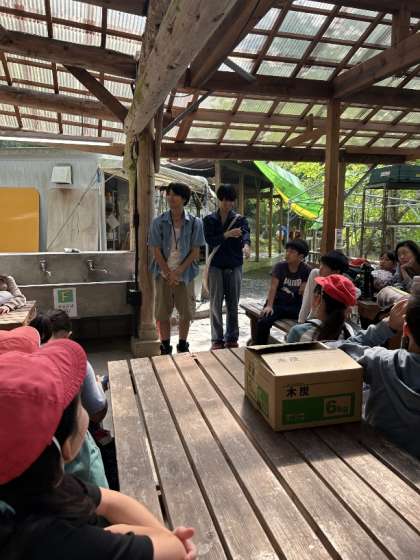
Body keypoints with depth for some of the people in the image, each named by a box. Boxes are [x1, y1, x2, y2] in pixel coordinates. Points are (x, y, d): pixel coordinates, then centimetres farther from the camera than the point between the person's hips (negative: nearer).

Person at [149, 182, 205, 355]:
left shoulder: (195, 223, -3)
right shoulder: (158, 222, -3)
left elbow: (195, 251, -4)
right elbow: (157, 251, -3)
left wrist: (178, 271, -13)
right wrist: (169, 273, -11)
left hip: (185, 274, 0)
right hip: (164, 274, 0)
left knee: (186, 313, 8)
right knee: (162, 314, 5)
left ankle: (183, 346, 26)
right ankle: (165, 347, 21)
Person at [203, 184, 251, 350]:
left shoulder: (240, 219, 4)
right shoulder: (209, 220, 5)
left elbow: (246, 233, -17)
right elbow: (209, 240, -9)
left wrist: (246, 245, -39)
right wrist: (227, 235, -23)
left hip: (234, 266, 0)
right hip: (216, 266, 0)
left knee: (233, 304, 6)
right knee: (216, 304, 2)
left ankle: (232, 338, 16)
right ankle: (217, 339, 11)